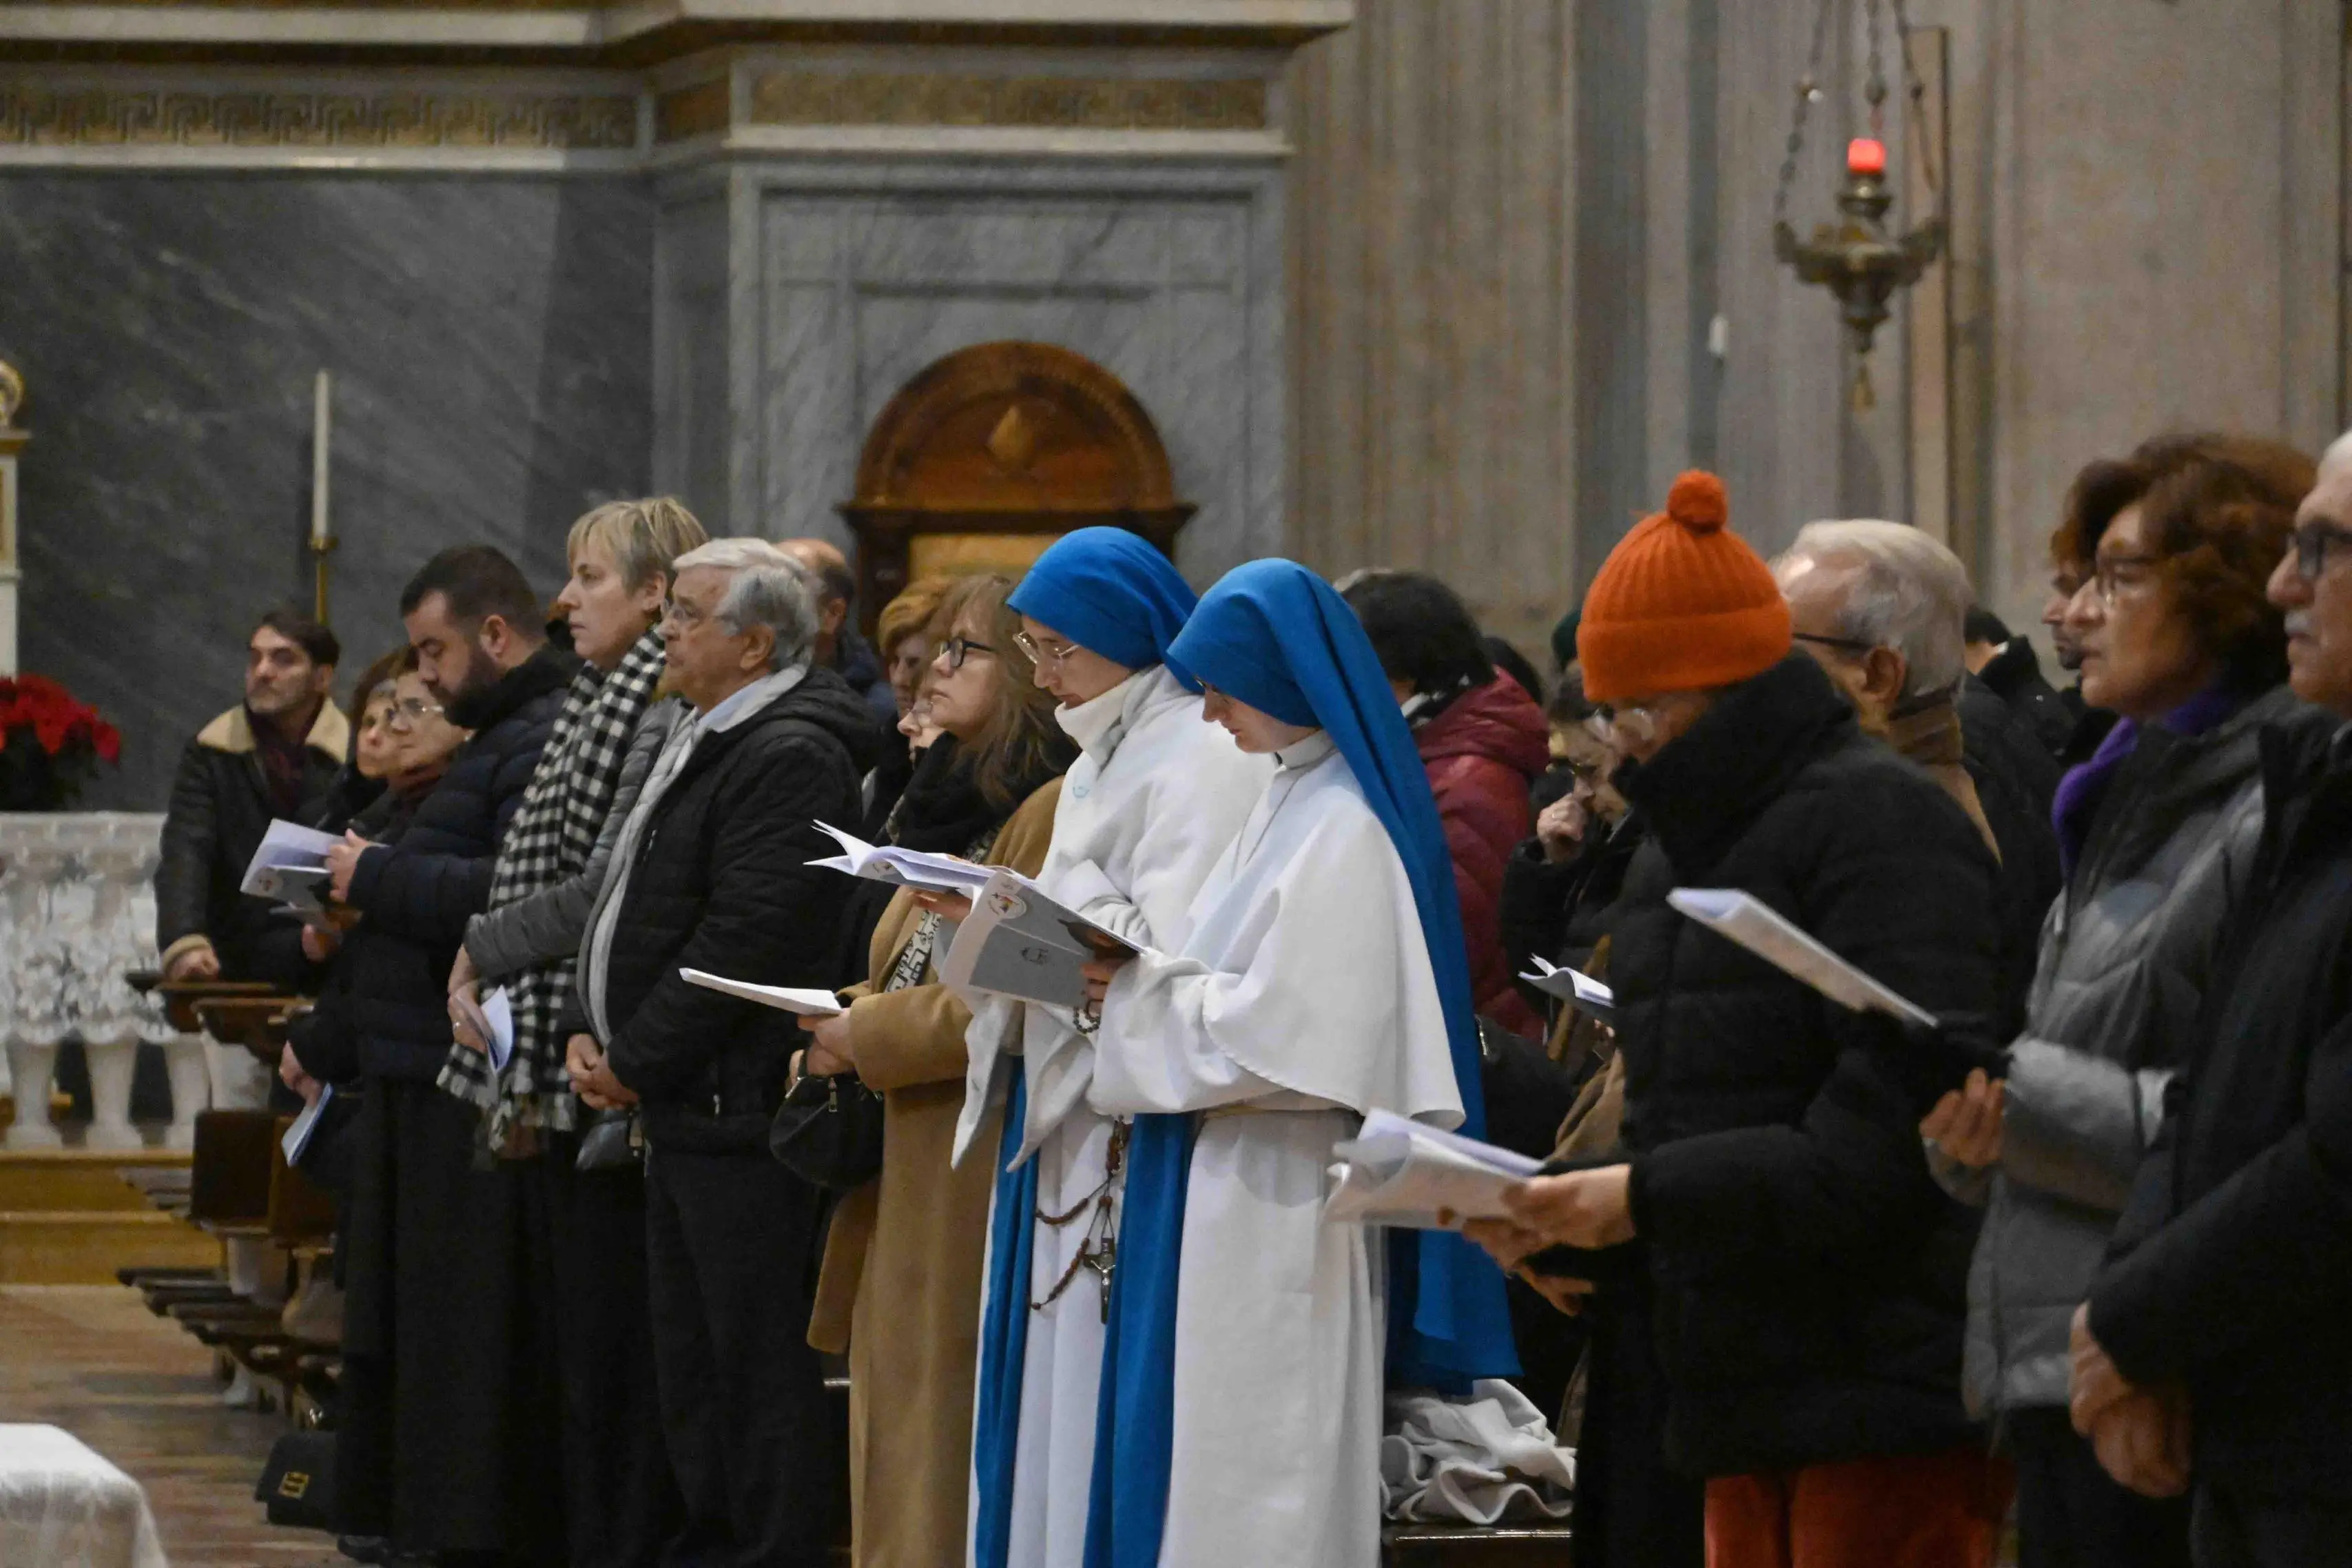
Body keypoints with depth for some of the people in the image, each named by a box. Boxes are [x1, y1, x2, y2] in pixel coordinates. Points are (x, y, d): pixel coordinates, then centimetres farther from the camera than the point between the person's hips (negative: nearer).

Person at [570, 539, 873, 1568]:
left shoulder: (789, 758, -16)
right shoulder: (707, 741, 18)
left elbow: (745, 941, -22)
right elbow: (641, 909, 23)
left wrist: (636, 1061, -14)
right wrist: (597, 1035, 9)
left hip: (741, 1120, -11)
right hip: (686, 1117, 11)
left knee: (760, 1369, -7)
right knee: (691, 1369, 15)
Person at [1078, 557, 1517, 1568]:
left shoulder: (1344, 832, -16)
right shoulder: (1291, 803, 13)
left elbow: (1280, 1032, -21)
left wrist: (1137, 985, -11)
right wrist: (1139, 974, 1)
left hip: (1278, 1206, -10)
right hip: (1231, 1187, 10)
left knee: (1254, 1482, -5)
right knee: (1195, 1447, 10)